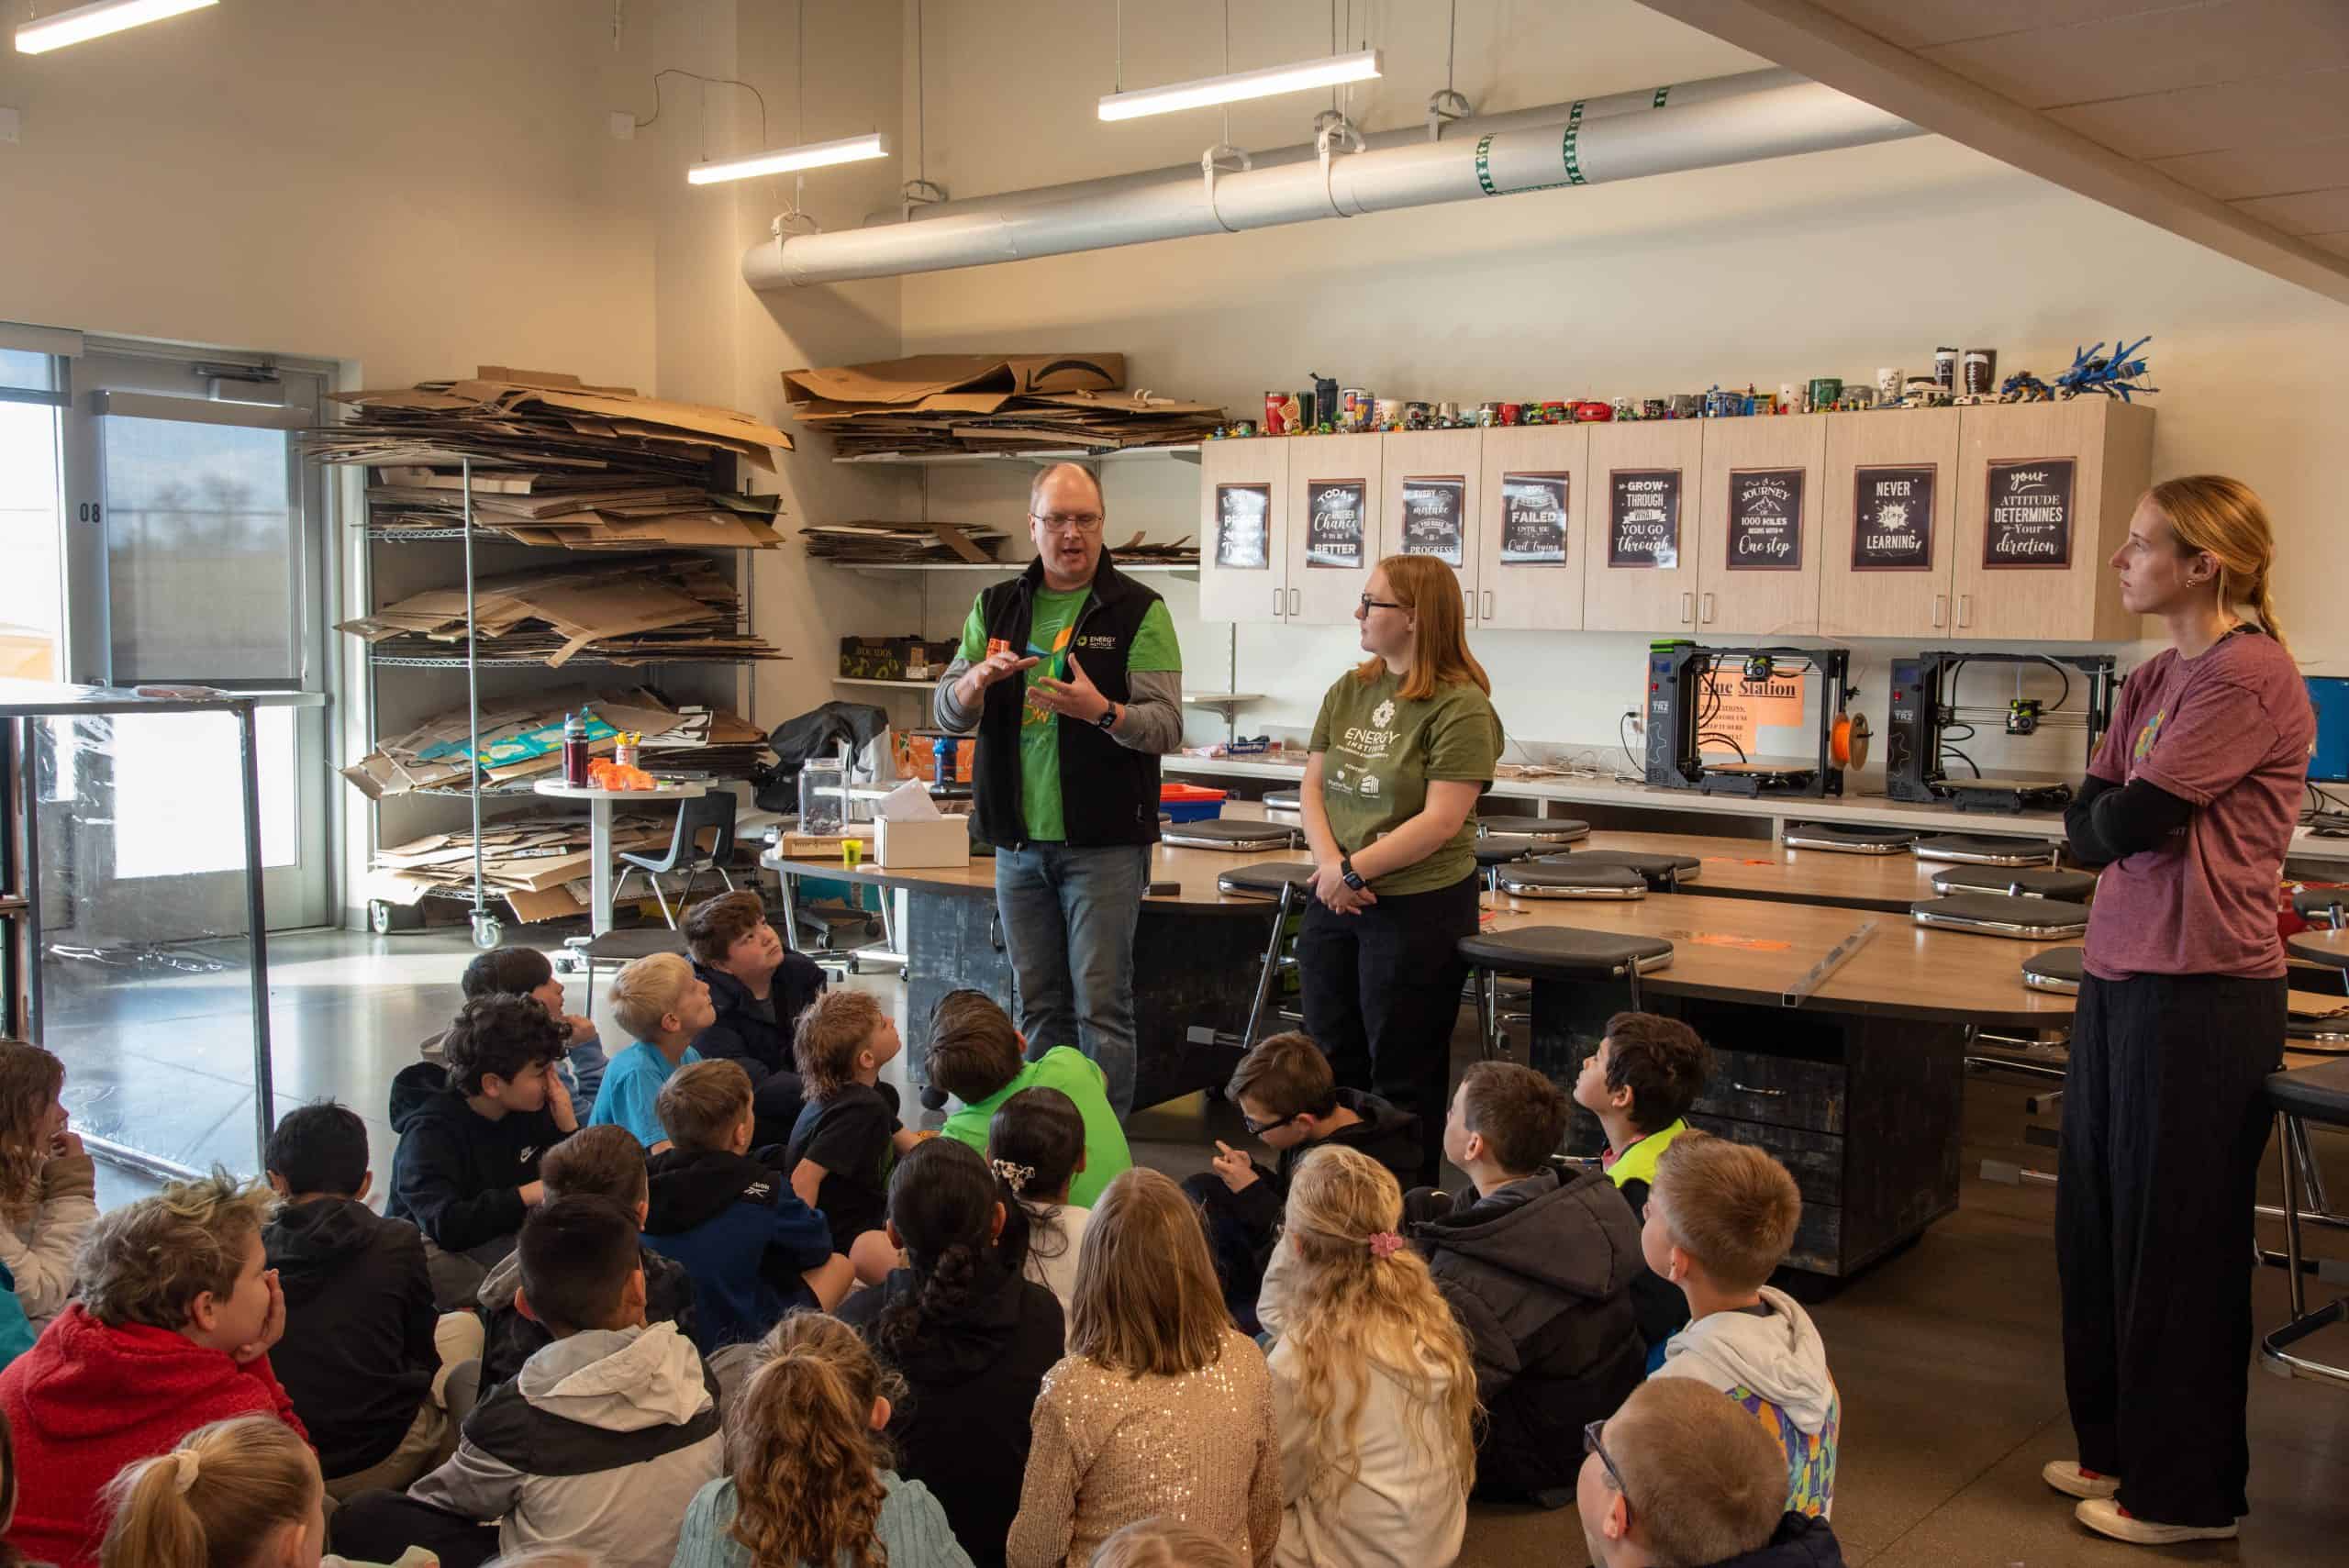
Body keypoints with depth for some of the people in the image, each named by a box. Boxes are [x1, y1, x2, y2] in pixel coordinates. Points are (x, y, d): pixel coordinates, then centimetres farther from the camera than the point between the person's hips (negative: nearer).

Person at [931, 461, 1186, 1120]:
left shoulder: (1137, 610, -3)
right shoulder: (995, 607, 9)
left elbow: (1167, 725, -10)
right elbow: (947, 714, 7)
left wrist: (1102, 711, -30)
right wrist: (979, 680, -16)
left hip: (1104, 843, -4)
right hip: (1019, 841, 4)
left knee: (1101, 1008, -2)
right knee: (1038, 1007, 13)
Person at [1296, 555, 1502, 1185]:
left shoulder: (1460, 707, -13)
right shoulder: (1349, 691, 9)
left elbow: (1440, 821, -18)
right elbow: (1313, 784, 7)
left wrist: (1353, 870, -15)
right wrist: (1329, 862, -10)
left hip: (1417, 910, -7)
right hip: (1333, 901, 7)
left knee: (1402, 1075, 4)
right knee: (1331, 1063, 14)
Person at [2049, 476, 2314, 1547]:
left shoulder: (2248, 676, -16)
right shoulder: (2155, 681, 12)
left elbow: (2128, 824, -18)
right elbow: (2086, 825, 7)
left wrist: (2116, 813, 1)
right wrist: (2115, 815, -11)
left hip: (2201, 993, -8)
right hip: (2120, 976, 8)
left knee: (2176, 1239, 3)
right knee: (2097, 1221, 15)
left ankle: (2187, 1491, 20)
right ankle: (2118, 1446, 31)